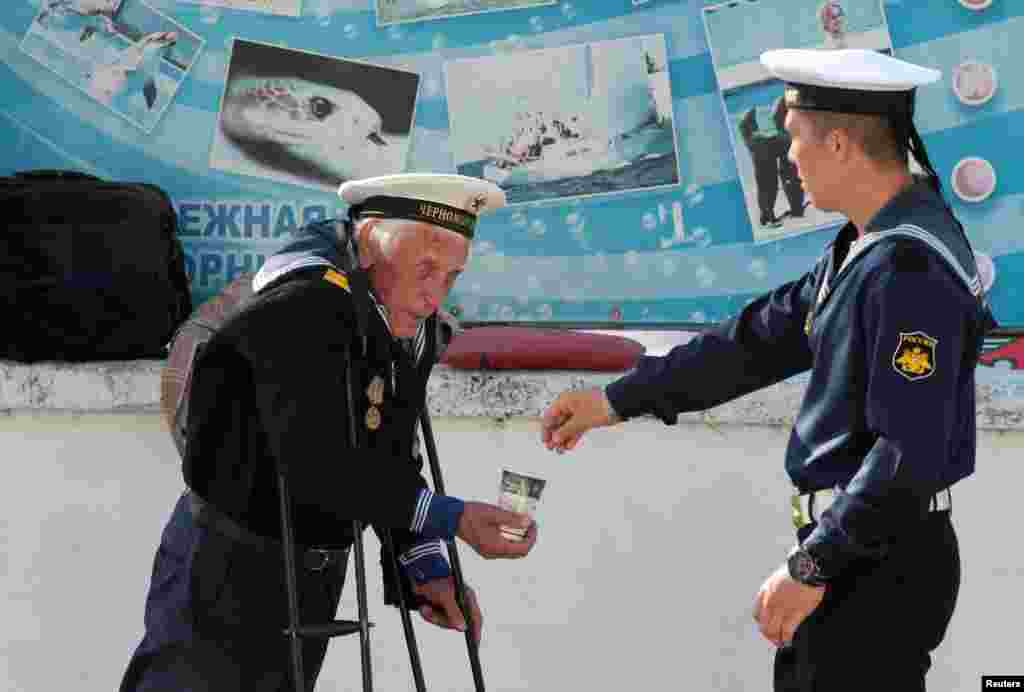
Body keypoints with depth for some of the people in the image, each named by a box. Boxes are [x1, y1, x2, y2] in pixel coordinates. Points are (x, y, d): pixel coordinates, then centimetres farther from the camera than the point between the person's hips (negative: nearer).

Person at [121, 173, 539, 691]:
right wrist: (449, 517, -34)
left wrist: (425, 566, -7)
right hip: (225, 570, -8)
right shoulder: (303, 310, -26)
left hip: (315, 576, 9)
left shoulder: (412, 328, 2)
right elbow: (316, 463, -33)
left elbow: (390, 463, 6)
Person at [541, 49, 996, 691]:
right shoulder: (865, 247, 10)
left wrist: (811, 568, -20)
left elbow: (911, 452, -25)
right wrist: (618, 399, 19)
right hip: (851, 547, 10)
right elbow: (761, 338, 18)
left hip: (883, 560, -10)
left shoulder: (910, 269, -22)